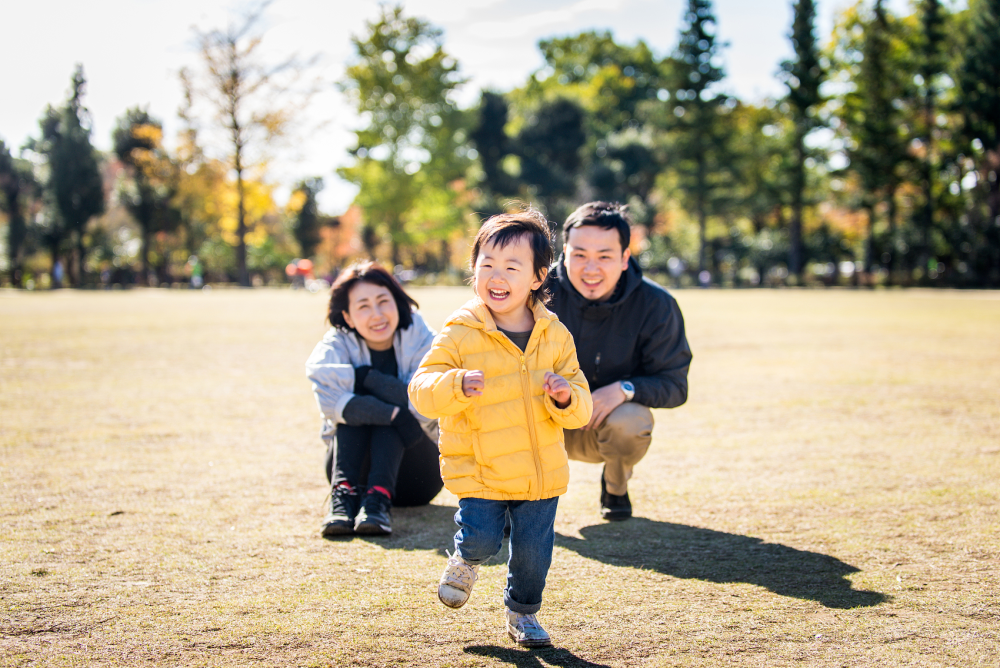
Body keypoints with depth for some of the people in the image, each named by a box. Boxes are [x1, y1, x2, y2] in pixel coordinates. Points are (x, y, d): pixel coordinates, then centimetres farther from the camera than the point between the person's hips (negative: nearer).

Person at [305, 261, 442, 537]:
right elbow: (331, 400, -31)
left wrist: (365, 378, -26)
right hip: (356, 468, 1)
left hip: (416, 477, -1)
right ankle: (344, 494, -37)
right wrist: (393, 413, -41)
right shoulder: (336, 346, -9)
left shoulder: (421, 340, -9)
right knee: (353, 408, -26)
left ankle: (379, 500, -40)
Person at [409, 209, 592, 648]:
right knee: (481, 537, -12)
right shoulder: (459, 335, -10)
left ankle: (522, 612, 34)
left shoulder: (555, 336, 0)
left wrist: (565, 398, -20)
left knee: (533, 549, 7)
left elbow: (579, 408, 4)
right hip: (478, 469, -3)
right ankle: (466, 559, 26)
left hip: (541, 471, 3)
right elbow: (422, 388, -14)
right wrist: (456, 385, -34)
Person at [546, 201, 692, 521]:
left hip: (612, 415, 0)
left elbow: (674, 385, -11)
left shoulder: (656, 305, -15)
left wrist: (624, 389, -31)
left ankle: (616, 487, 4)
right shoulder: (543, 291, -16)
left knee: (630, 422, -35)